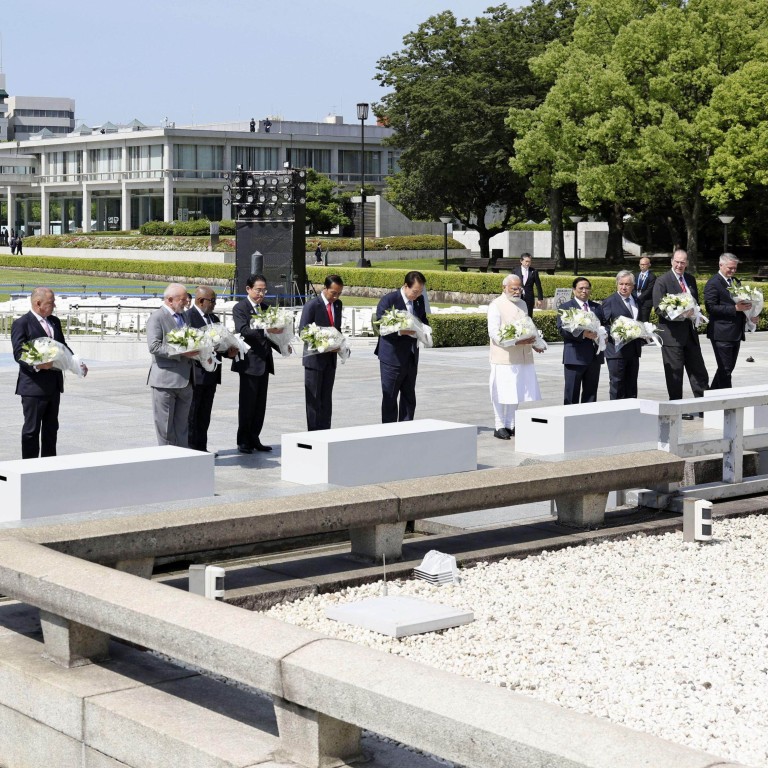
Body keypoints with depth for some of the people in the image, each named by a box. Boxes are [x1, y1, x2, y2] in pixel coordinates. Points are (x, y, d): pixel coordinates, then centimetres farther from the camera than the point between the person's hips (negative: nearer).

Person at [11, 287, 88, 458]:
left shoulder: (55, 322, 14)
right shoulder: (21, 324, -9)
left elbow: (63, 347, 20)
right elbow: (18, 354, -16)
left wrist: (77, 363, 3)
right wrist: (37, 365, -33)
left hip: (54, 385, 8)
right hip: (34, 385, -8)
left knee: (51, 427, 14)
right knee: (32, 428, -1)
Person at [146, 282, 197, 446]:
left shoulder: (184, 316, 16)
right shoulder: (157, 317, -9)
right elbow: (154, 346, -19)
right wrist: (181, 353, -24)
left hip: (184, 379, 7)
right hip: (165, 379, -7)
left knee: (182, 424, 12)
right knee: (165, 426, 0)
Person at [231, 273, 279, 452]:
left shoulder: (265, 307, 15)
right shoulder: (240, 308, -7)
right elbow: (243, 330, -22)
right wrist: (265, 331, -35)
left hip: (264, 362, 7)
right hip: (249, 362, -7)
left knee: (260, 403, 10)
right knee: (247, 403, -2)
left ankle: (254, 439, 17)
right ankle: (243, 442, 5)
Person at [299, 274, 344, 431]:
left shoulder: (337, 304, 8)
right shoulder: (312, 305, -11)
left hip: (331, 357, 6)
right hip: (315, 358, -6)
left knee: (326, 398, 9)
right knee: (314, 398, 0)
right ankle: (313, 434, 3)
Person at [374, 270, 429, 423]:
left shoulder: (419, 300, 6)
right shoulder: (388, 300, -12)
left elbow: (423, 319, 20)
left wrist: (424, 328, -4)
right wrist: (401, 331, -27)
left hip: (411, 357, 6)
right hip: (392, 357, -6)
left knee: (409, 398, 11)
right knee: (390, 398, 0)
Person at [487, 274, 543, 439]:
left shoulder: (522, 304, 18)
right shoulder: (496, 305, -4)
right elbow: (494, 333, -12)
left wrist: (533, 343, 7)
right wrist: (516, 341, -22)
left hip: (523, 357, 6)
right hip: (504, 357, -6)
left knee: (518, 393, 7)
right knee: (502, 394, -3)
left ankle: (511, 425, 16)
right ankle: (499, 427, 5)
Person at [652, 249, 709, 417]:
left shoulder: (690, 280, 12)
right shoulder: (662, 281, -7)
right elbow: (659, 309, -12)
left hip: (690, 332, 6)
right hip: (672, 332, -6)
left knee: (698, 371, 7)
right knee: (675, 372, 1)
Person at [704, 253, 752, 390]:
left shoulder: (736, 281, 17)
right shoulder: (713, 283, -10)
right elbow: (711, 308, -18)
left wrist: (746, 307, 3)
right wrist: (735, 308, -22)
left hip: (736, 333, 8)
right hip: (722, 334, -8)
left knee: (729, 367, 12)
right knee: (725, 369, -7)